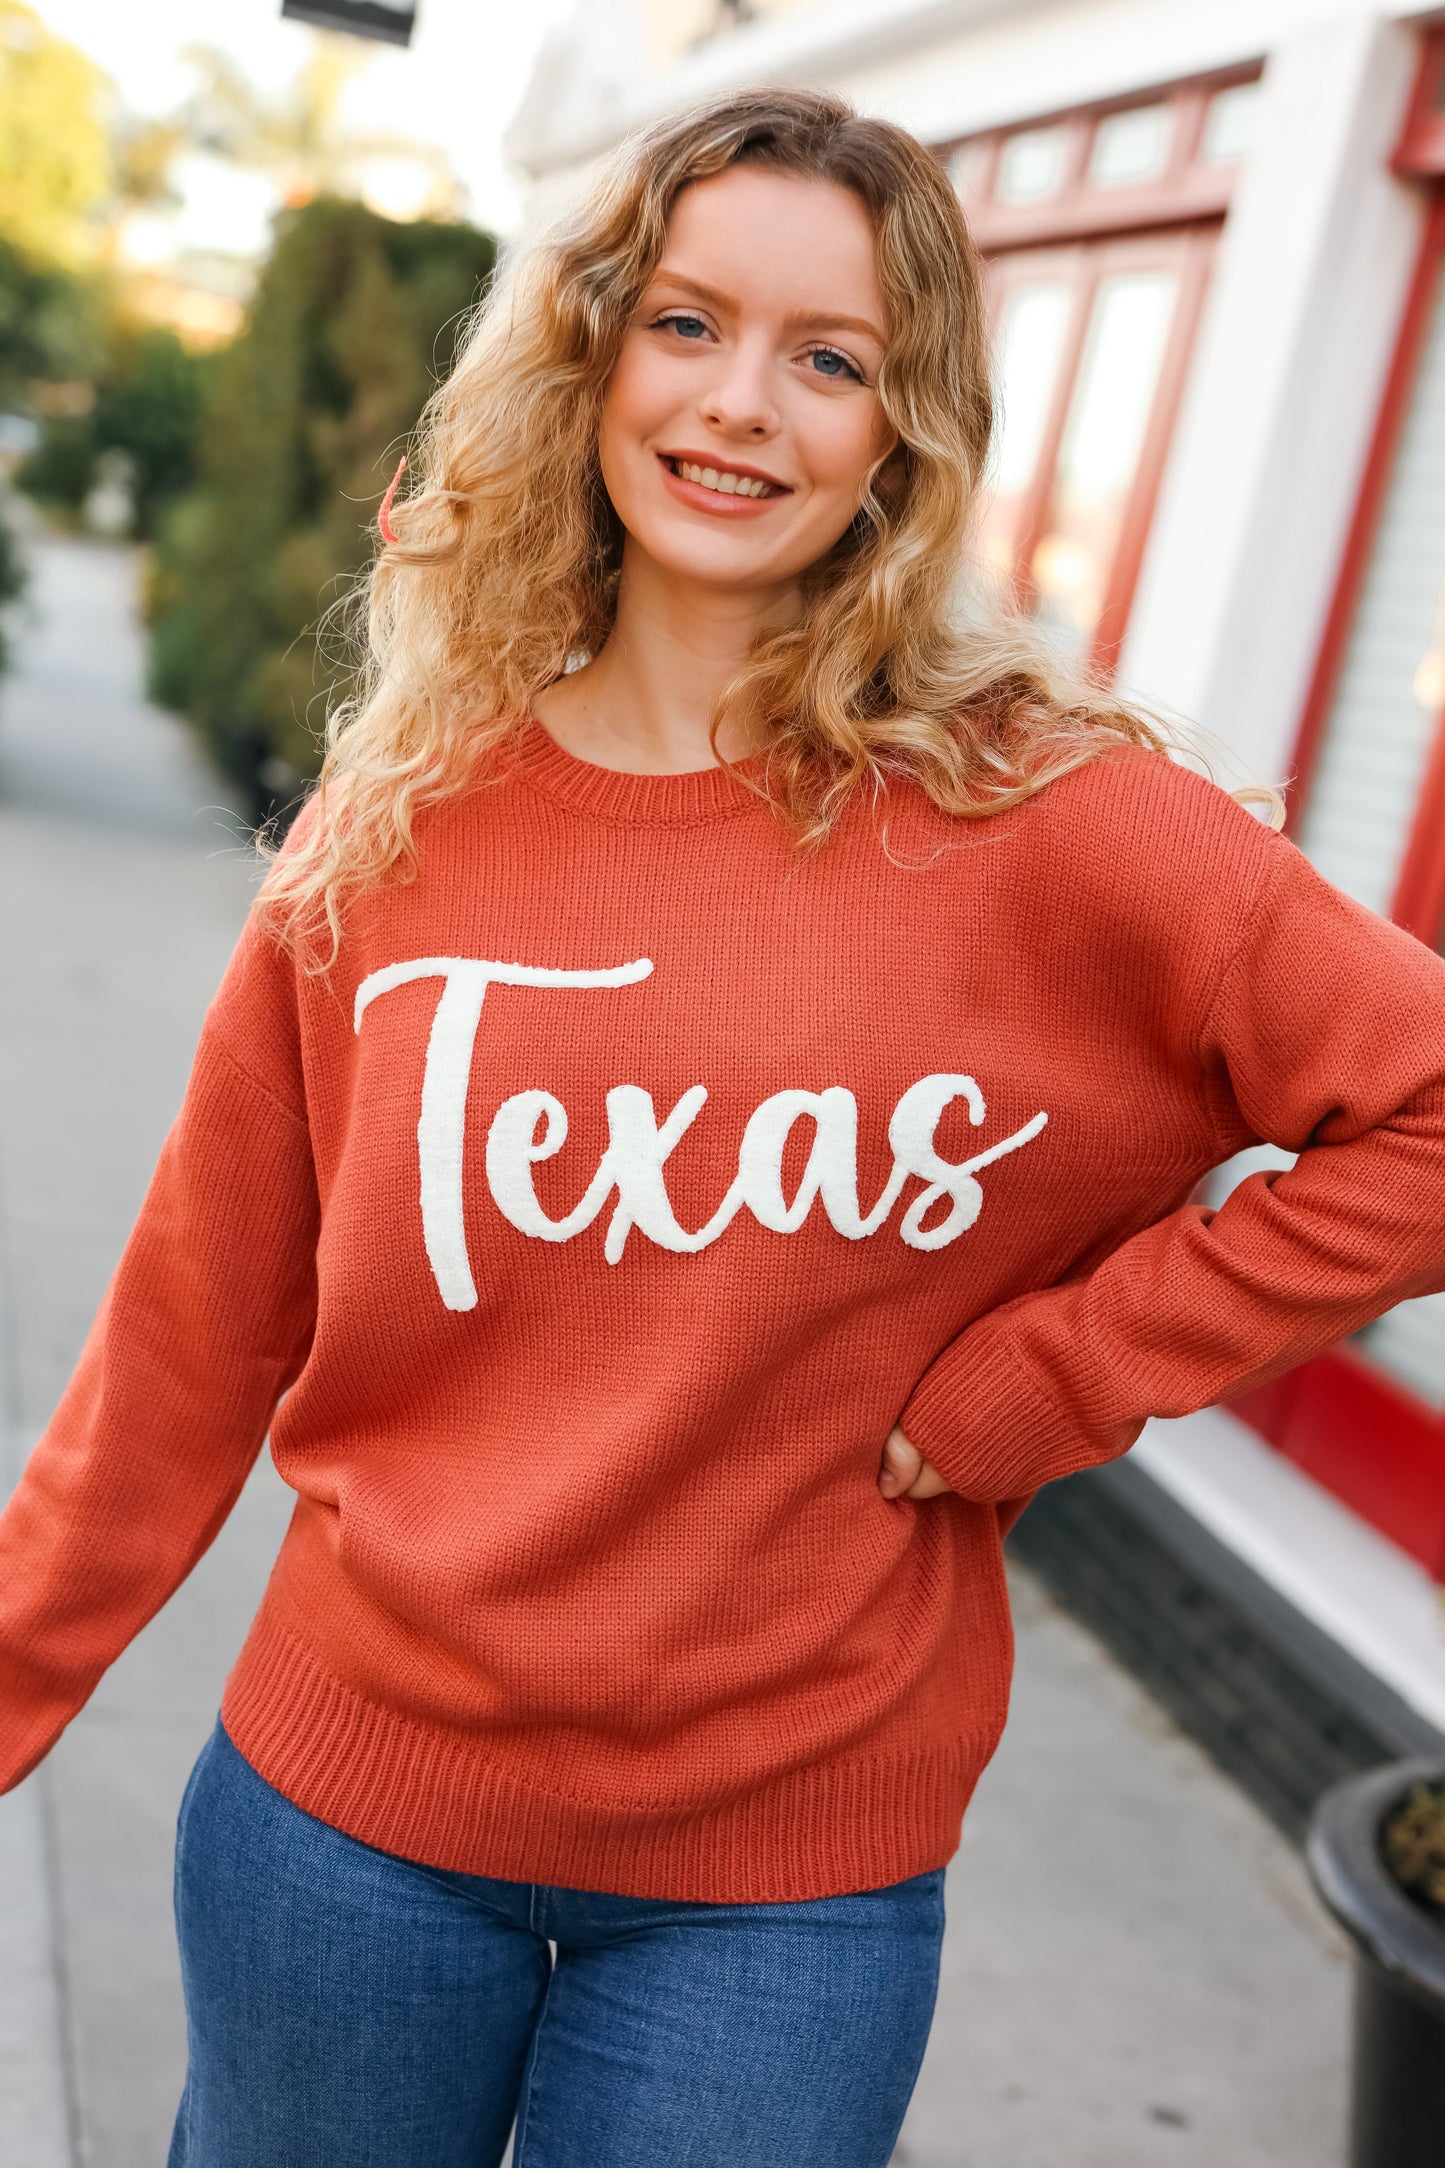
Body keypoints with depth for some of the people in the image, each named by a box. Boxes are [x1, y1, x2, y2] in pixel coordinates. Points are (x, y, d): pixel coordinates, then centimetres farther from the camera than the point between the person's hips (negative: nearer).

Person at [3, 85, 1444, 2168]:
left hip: (787, 1876, -2)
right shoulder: (403, 818, -4)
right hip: (345, 1793, 3)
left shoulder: (1029, 814, -12)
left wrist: (1027, 1388, -13)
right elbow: (197, 1332, 2)